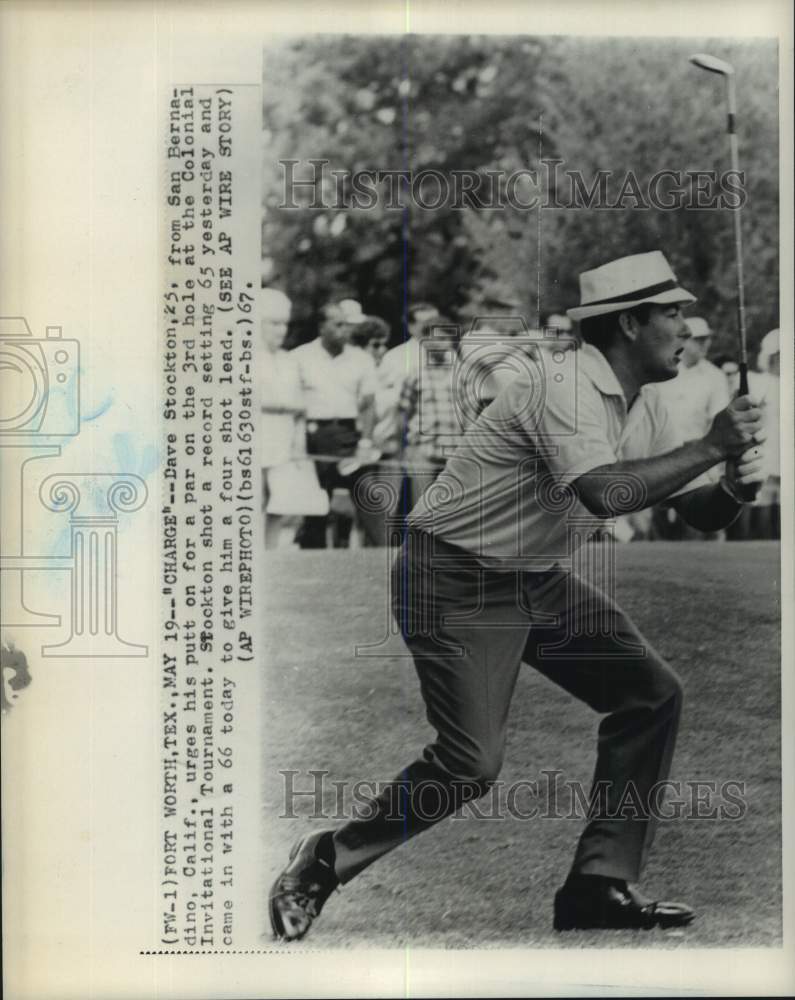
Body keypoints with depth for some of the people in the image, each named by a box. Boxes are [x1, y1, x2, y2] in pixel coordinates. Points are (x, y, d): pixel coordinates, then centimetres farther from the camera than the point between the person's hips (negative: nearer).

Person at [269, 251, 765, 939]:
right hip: (455, 581, -9)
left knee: (652, 693, 0)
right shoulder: (562, 386, -21)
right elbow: (605, 493, -37)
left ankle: (599, 885, 8)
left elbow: (699, 514, 9)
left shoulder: (643, 405, 7)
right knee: (471, 764, -15)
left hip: (539, 580, 9)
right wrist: (709, 447, -29)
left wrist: (732, 486, -14)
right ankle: (325, 863, 6)